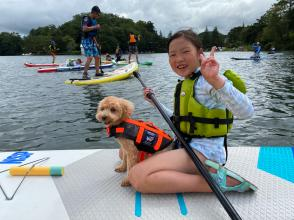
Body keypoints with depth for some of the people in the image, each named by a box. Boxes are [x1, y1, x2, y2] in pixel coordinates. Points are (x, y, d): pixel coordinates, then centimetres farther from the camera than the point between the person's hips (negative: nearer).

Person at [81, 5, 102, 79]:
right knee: (90, 57, -19)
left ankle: (97, 72, 22)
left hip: (92, 41, 9)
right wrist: (95, 27, -17)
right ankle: (84, 74, -17)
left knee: (97, 57, 10)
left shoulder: (94, 20, 18)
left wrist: (96, 43, 21)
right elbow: (84, 29, -24)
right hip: (86, 40, -9)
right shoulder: (86, 18, -9)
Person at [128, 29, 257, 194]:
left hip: (203, 151, -10)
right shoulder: (185, 85, 16)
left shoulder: (207, 80, -13)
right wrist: (154, 101, 25)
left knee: (138, 177, -27)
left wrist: (217, 80, -43)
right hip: (184, 146, 10)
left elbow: (247, 112, -29)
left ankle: (217, 180, -16)